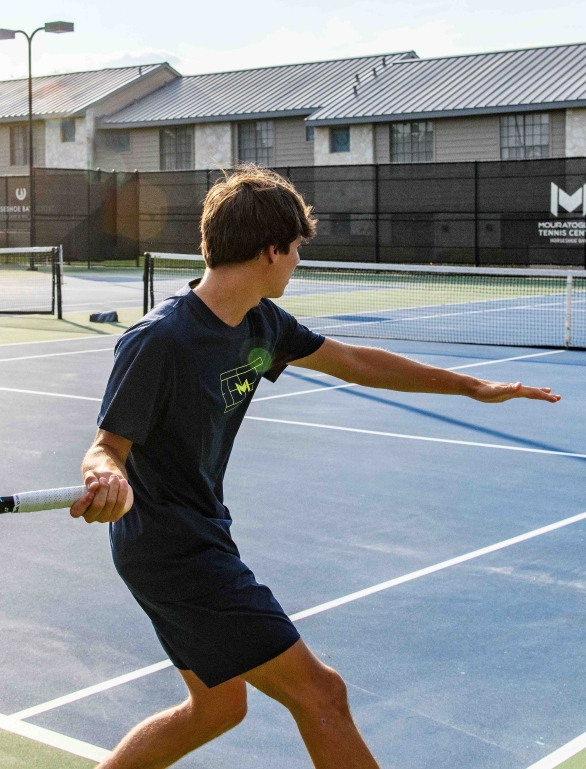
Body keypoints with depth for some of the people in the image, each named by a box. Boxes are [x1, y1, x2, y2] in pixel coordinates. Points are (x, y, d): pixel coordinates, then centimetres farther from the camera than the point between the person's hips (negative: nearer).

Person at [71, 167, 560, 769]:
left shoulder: (261, 323, 2)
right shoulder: (157, 342, -24)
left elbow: (352, 361, 13)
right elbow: (107, 446, -20)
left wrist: (473, 387, 18)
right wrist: (108, 479, -46)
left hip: (200, 539, 10)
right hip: (172, 551, -10)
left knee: (218, 706, 23)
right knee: (320, 695, -7)